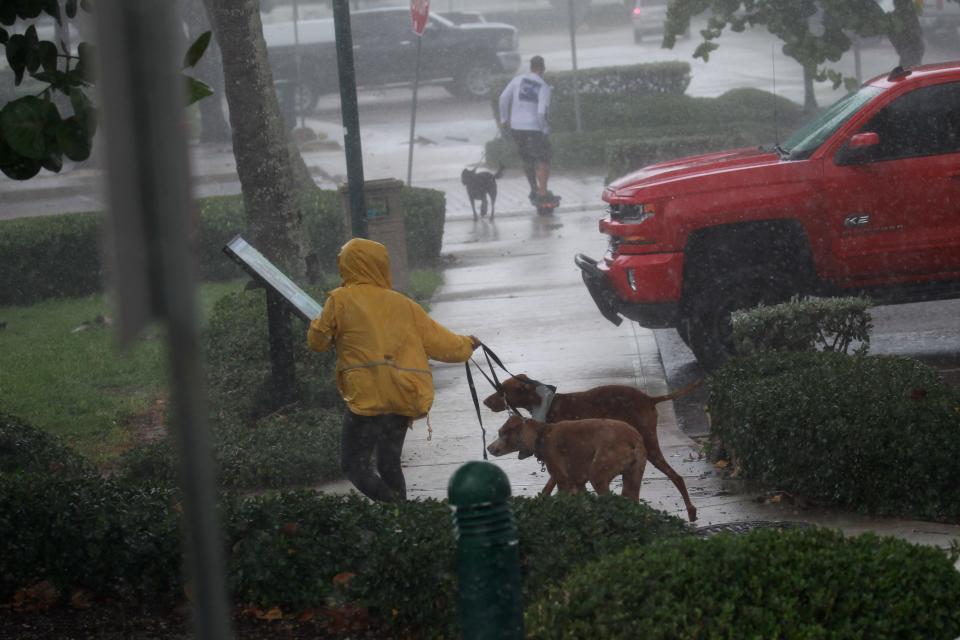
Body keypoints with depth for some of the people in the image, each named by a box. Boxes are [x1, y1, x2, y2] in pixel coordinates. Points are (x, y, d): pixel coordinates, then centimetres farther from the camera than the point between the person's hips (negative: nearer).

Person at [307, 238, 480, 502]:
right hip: (406, 398, 5)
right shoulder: (403, 304, 11)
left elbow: (317, 341, 10)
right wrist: (466, 345, 35)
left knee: (355, 465, -1)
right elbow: (439, 342, 15)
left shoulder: (340, 299, 0)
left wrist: (319, 321, 32)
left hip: (368, 398, -5)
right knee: (390, 465, 19)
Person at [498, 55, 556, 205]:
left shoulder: (518, 80, 3)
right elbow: (542, 111, -17)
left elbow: (504, 98, -3)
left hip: (516, 127, 5)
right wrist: (545, 129, -3)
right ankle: (542, 192, -5)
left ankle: (534, 190, 29)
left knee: (527, 160, 20)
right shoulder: (544, 87, -8)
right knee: (543, 160, 5)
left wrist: (504, 119, 7)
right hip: (534, 127, -5)